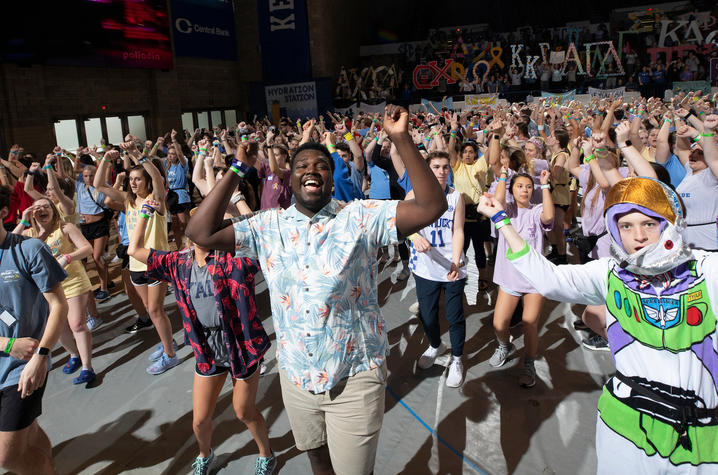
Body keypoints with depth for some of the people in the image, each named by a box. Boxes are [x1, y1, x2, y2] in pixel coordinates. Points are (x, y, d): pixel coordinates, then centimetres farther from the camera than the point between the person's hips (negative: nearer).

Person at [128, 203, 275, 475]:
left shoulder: (232, 259, -15)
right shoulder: (180, 264, 0)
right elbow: (135, 250, 6)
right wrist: (145, 213, 3)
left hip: (242, 345, -4)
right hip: (206, 350, 4)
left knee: (244, 412, 13)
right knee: (200, 420, 16)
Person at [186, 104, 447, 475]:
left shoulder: (360, 218, -11)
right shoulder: (268, 226, -1)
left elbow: (431, 206, -21)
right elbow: (201, 233, -7)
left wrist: (401, 140, -28)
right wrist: (237, 171, -9)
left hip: (355, 377, -3)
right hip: (296, 375, 4)